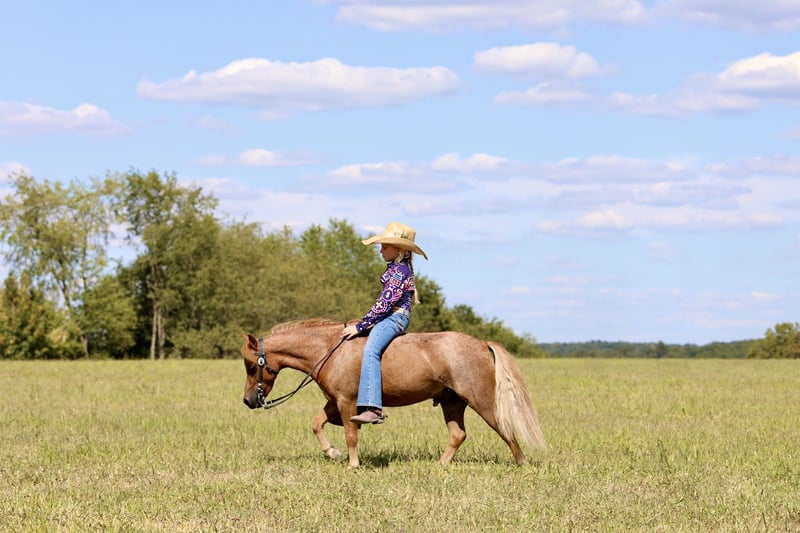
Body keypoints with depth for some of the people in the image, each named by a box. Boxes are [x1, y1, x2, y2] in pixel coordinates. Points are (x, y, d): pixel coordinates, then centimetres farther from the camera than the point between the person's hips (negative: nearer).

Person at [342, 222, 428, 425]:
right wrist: (363, 323, 20)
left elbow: (384, 304, -20)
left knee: (370, 351, -31)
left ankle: (372, 409, -43)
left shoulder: (399, 271, -15)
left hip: (395, 317, -12)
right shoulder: (395, 268, 17)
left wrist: (360, 326, -18)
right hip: (389, 317, 12)